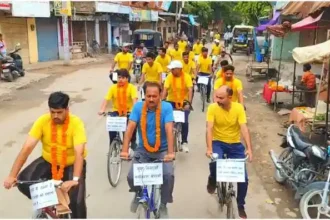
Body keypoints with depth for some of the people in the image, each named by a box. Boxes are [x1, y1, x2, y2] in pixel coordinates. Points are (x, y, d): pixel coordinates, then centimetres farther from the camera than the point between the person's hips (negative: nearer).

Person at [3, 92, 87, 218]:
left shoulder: (76, 123, -24)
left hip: (71, 165, -3)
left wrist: (75, 179, -45)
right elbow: (27, 148, -22)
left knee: (77, 201, -21)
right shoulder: (42, 121, -17)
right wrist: (12, 175, -30)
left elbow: (79, 153, -32)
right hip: (48, 162, 3)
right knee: (23, 181, -20)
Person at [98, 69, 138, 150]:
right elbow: (106, 99, -11)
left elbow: (134, 99, -20)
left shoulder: (131, 87, -8)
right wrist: (102, 110, -28)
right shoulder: (113, 87, -3)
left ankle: (133, 142, -1)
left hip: (128, 111, -1)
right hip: (116, 111, 1)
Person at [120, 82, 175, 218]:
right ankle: (138, 194, 21)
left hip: (162, 150, -1)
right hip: (143, 150, 1)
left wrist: (170, 152, -34)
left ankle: (163, 205, 4)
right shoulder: (138, 107, -9)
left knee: (169, 175, -24)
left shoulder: (166, 107, -14)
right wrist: (124, 150, -27)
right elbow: (130, 128, -16)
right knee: (131, 177, -16)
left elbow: (169, 130, -24)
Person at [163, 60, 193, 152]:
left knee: (185, 122, -12)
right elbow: (165, 90, -18)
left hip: (184, 102, -1)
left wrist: (189, 103, -34)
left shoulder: (187, 77, -13)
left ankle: (184, 142, 4)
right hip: (171, 102, 1)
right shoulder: (169, 76, -10)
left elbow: (190, 90, -21)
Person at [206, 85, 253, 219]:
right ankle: (213, 179, 3)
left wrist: (249, 148, -31)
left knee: (243, 177, -4)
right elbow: (209, 129, -20)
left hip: (235, 144, 1)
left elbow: (244, 128, -20)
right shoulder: (212, 108, -13)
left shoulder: (238, 108, -12)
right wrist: (209, 148, -33)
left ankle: (241, 206, 22)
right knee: (214, 161, -34)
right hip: (218, 142, -1)